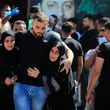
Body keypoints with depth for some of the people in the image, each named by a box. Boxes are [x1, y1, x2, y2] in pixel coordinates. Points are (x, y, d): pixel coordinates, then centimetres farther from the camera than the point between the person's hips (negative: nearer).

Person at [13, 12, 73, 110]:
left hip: (40, 88, 1)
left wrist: (69, 60, -13)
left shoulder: (51, 37, 0)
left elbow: (68, 50, 5)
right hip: (21, 86, -1)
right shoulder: (21, 36, 1)